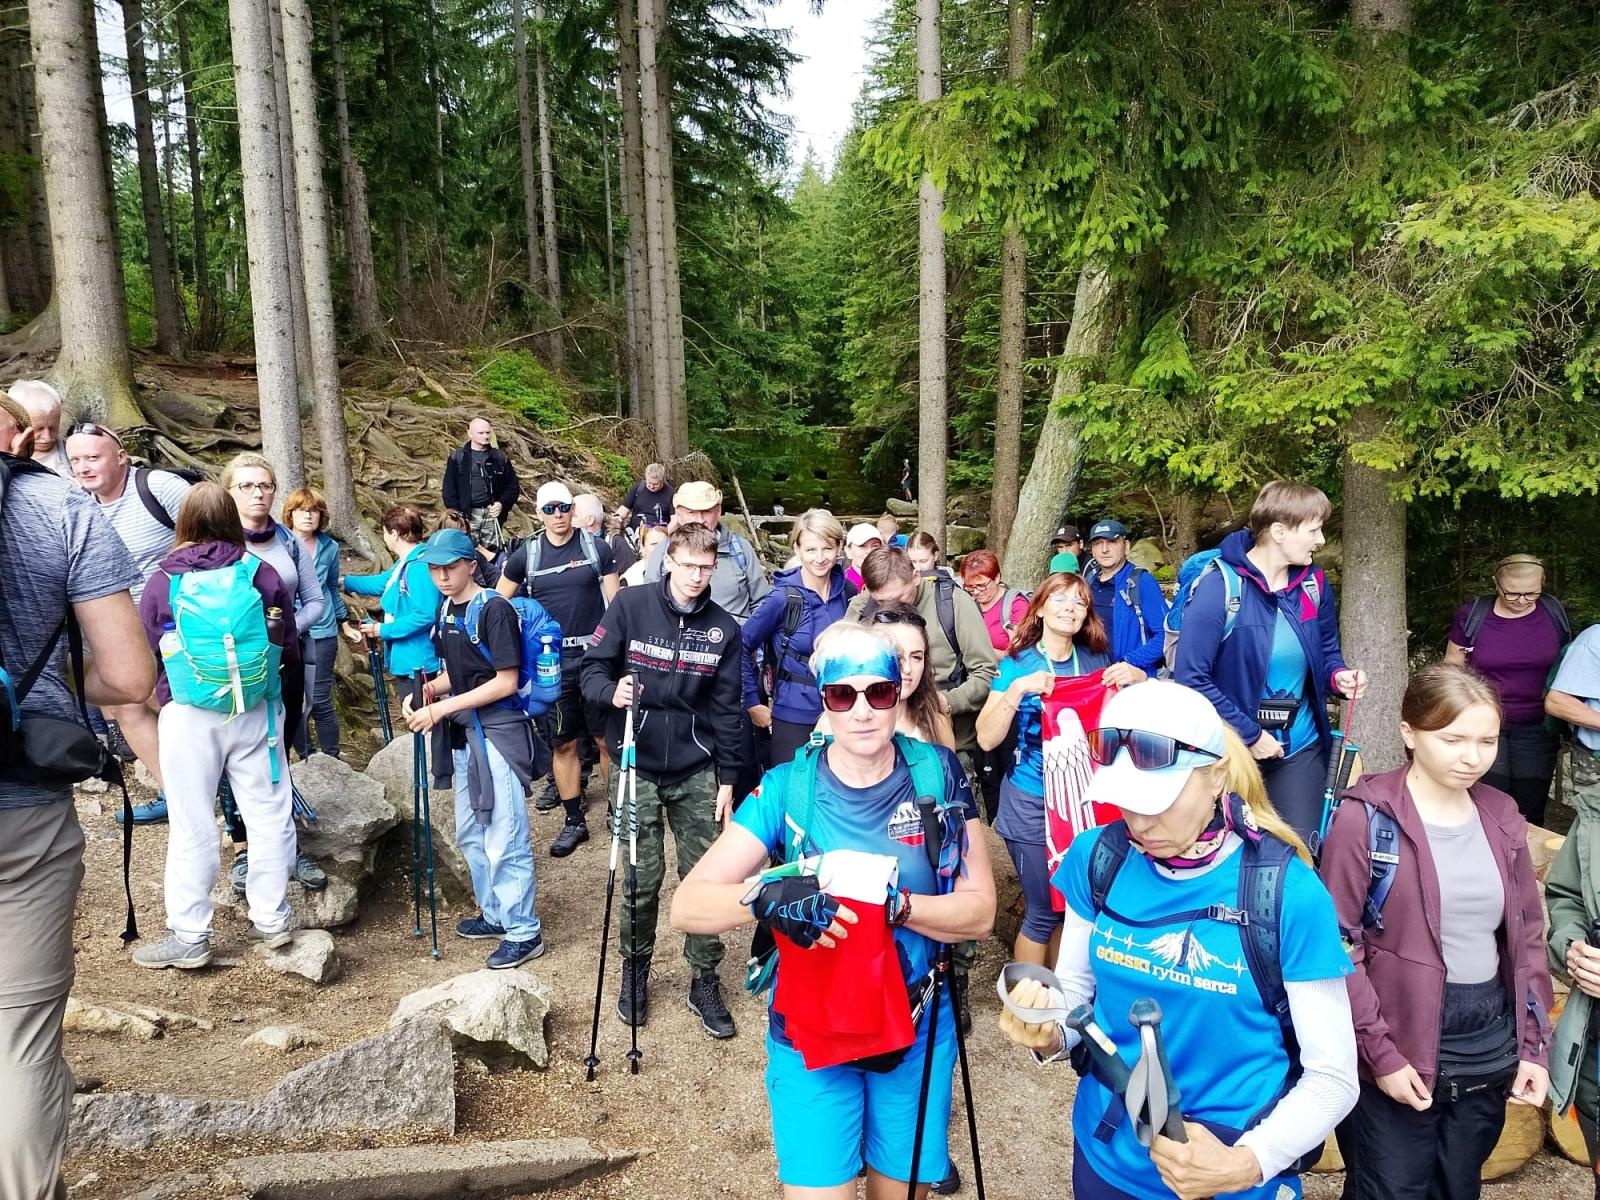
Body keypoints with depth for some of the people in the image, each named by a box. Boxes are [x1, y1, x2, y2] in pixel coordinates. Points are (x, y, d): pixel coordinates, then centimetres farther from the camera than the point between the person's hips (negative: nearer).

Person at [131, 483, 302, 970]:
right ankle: (271, 919, 19)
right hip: (257, 711, 1)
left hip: (189, 716, -1)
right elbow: (289, 649, 4)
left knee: (192, 828, 7)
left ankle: (188, 937, 15)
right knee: (268, 815, 10)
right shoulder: (263, 574, -2)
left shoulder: (163, 583, -4)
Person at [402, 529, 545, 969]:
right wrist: (426, 690, -1)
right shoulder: (446, 611, 10)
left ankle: (523, 932, 9)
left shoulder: (494, 609, -15)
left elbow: (506, 682, -17)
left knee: (505, 840, -4)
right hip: (464, 734, 9)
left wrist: (442, 708, -18)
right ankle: (495, 914, 35)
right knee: (470, 834, 19)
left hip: (498, 733, -9)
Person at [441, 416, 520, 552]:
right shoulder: (457, 457, 5)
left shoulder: (501, 457, 11)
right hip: (467, 515, -2)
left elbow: (513, 486, 12)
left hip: (492, 513, 2)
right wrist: (456, 515, -7)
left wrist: (502, 503, -5)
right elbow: (449, 489, 3)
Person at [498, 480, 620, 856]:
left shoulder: (596, 548, 0)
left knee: (606, 738, 2)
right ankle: (574, 821, 19)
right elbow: (498, 601, 13)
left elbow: (614, 602, 2)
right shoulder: (527, 554, 3)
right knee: (563, 743, 7)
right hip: (552, 661, 1)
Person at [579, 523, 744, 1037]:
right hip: (638, 767, -1)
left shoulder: (724, 628, 0)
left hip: (697, 773, 2)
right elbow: (592, 669, -2)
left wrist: (727, 779, 2)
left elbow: (727, 709, 3)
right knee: (642, 879, 6)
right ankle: (635, 971, 29)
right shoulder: (631, 605, -6)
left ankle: (704, 980, 22)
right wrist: (611, 692, -25)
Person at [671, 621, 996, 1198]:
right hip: (811, 1034, -1)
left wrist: (893, 904, -28)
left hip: (918, 1031, 2)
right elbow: (688, 906, -17)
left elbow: (980, 911, -10)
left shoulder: (939, 775, -9)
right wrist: (767, 896, -37)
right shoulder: (787, 788, -13)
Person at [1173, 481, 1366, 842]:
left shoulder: (1314, 585, 1)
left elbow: (1326, 654, 16)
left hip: (1301, 748, 5)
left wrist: (1338, 676, -8)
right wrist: (1249, 734, -18)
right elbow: (1190, 678, -21)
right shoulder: (1219, 587, -19)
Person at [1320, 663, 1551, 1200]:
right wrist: (1380, 1054, -14)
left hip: (1490, 1050, 5)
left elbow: (1527, 934, 11)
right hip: (1398, 1049, -5)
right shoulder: (1367, 817, -14)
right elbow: (1338, 946, -13)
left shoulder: (1501, 815, 4)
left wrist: (1534, 1044, 5)